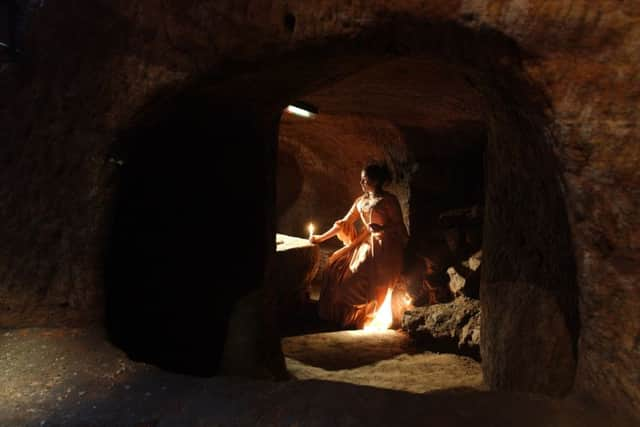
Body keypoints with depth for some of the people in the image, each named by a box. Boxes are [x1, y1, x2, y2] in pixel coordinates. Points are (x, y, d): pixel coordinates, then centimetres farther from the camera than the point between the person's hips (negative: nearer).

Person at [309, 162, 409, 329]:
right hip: (366, 243, 7)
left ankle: (371, 318, -8)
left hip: (384, 246, -7)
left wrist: (382, 228, -26)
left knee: (361, 272, -25)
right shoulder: (360, 201, 13)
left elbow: (399, 226, -7)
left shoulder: (388, 200, -6)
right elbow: (344, 223, 13)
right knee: (337, 263, -5)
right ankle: (341, 313, 3)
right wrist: (321, 237, 10)